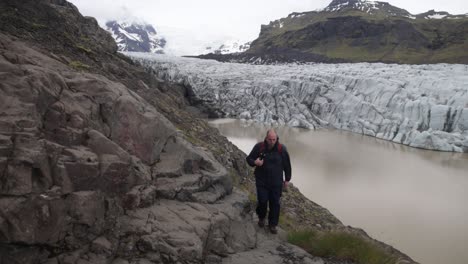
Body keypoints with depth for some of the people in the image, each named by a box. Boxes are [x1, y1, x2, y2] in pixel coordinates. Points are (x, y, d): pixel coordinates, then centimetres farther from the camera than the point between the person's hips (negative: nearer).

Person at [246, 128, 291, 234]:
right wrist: (255, 162, -22)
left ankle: (272, 224, 25)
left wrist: (287, 179, 7)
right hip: (261, 182, 0)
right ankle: (261, 217, 33)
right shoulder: (259, 147, -10)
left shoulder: (281, 149, -9)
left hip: (276, 183, 1)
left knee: (275, 203, 6)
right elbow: (249, 158, 1)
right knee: (262, 201, 1)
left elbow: (287, 165, 3)